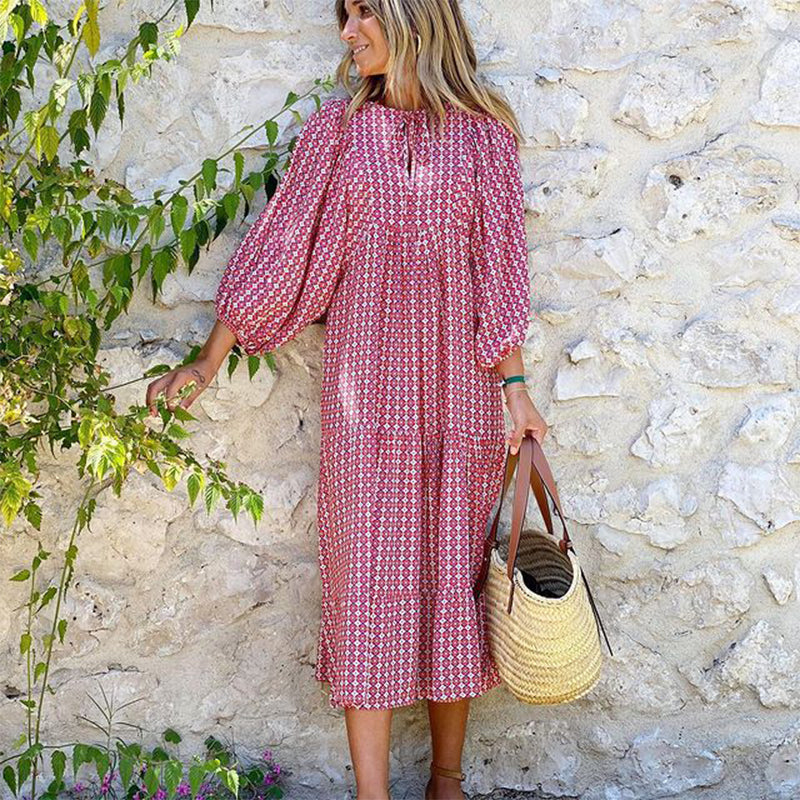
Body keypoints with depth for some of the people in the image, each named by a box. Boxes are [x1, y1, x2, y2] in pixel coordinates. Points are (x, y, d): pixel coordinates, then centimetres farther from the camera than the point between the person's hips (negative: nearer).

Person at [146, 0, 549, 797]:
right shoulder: (337, 127, 6)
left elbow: (501, 266, 3)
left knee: (452, 563, 6)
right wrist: (209, 358, 7)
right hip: (365, 375, 0)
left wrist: (515, 386, -2)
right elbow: (281, 246, 8)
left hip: (457, 380, 0)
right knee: (367, 564, 0)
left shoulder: (481, 132, 4)